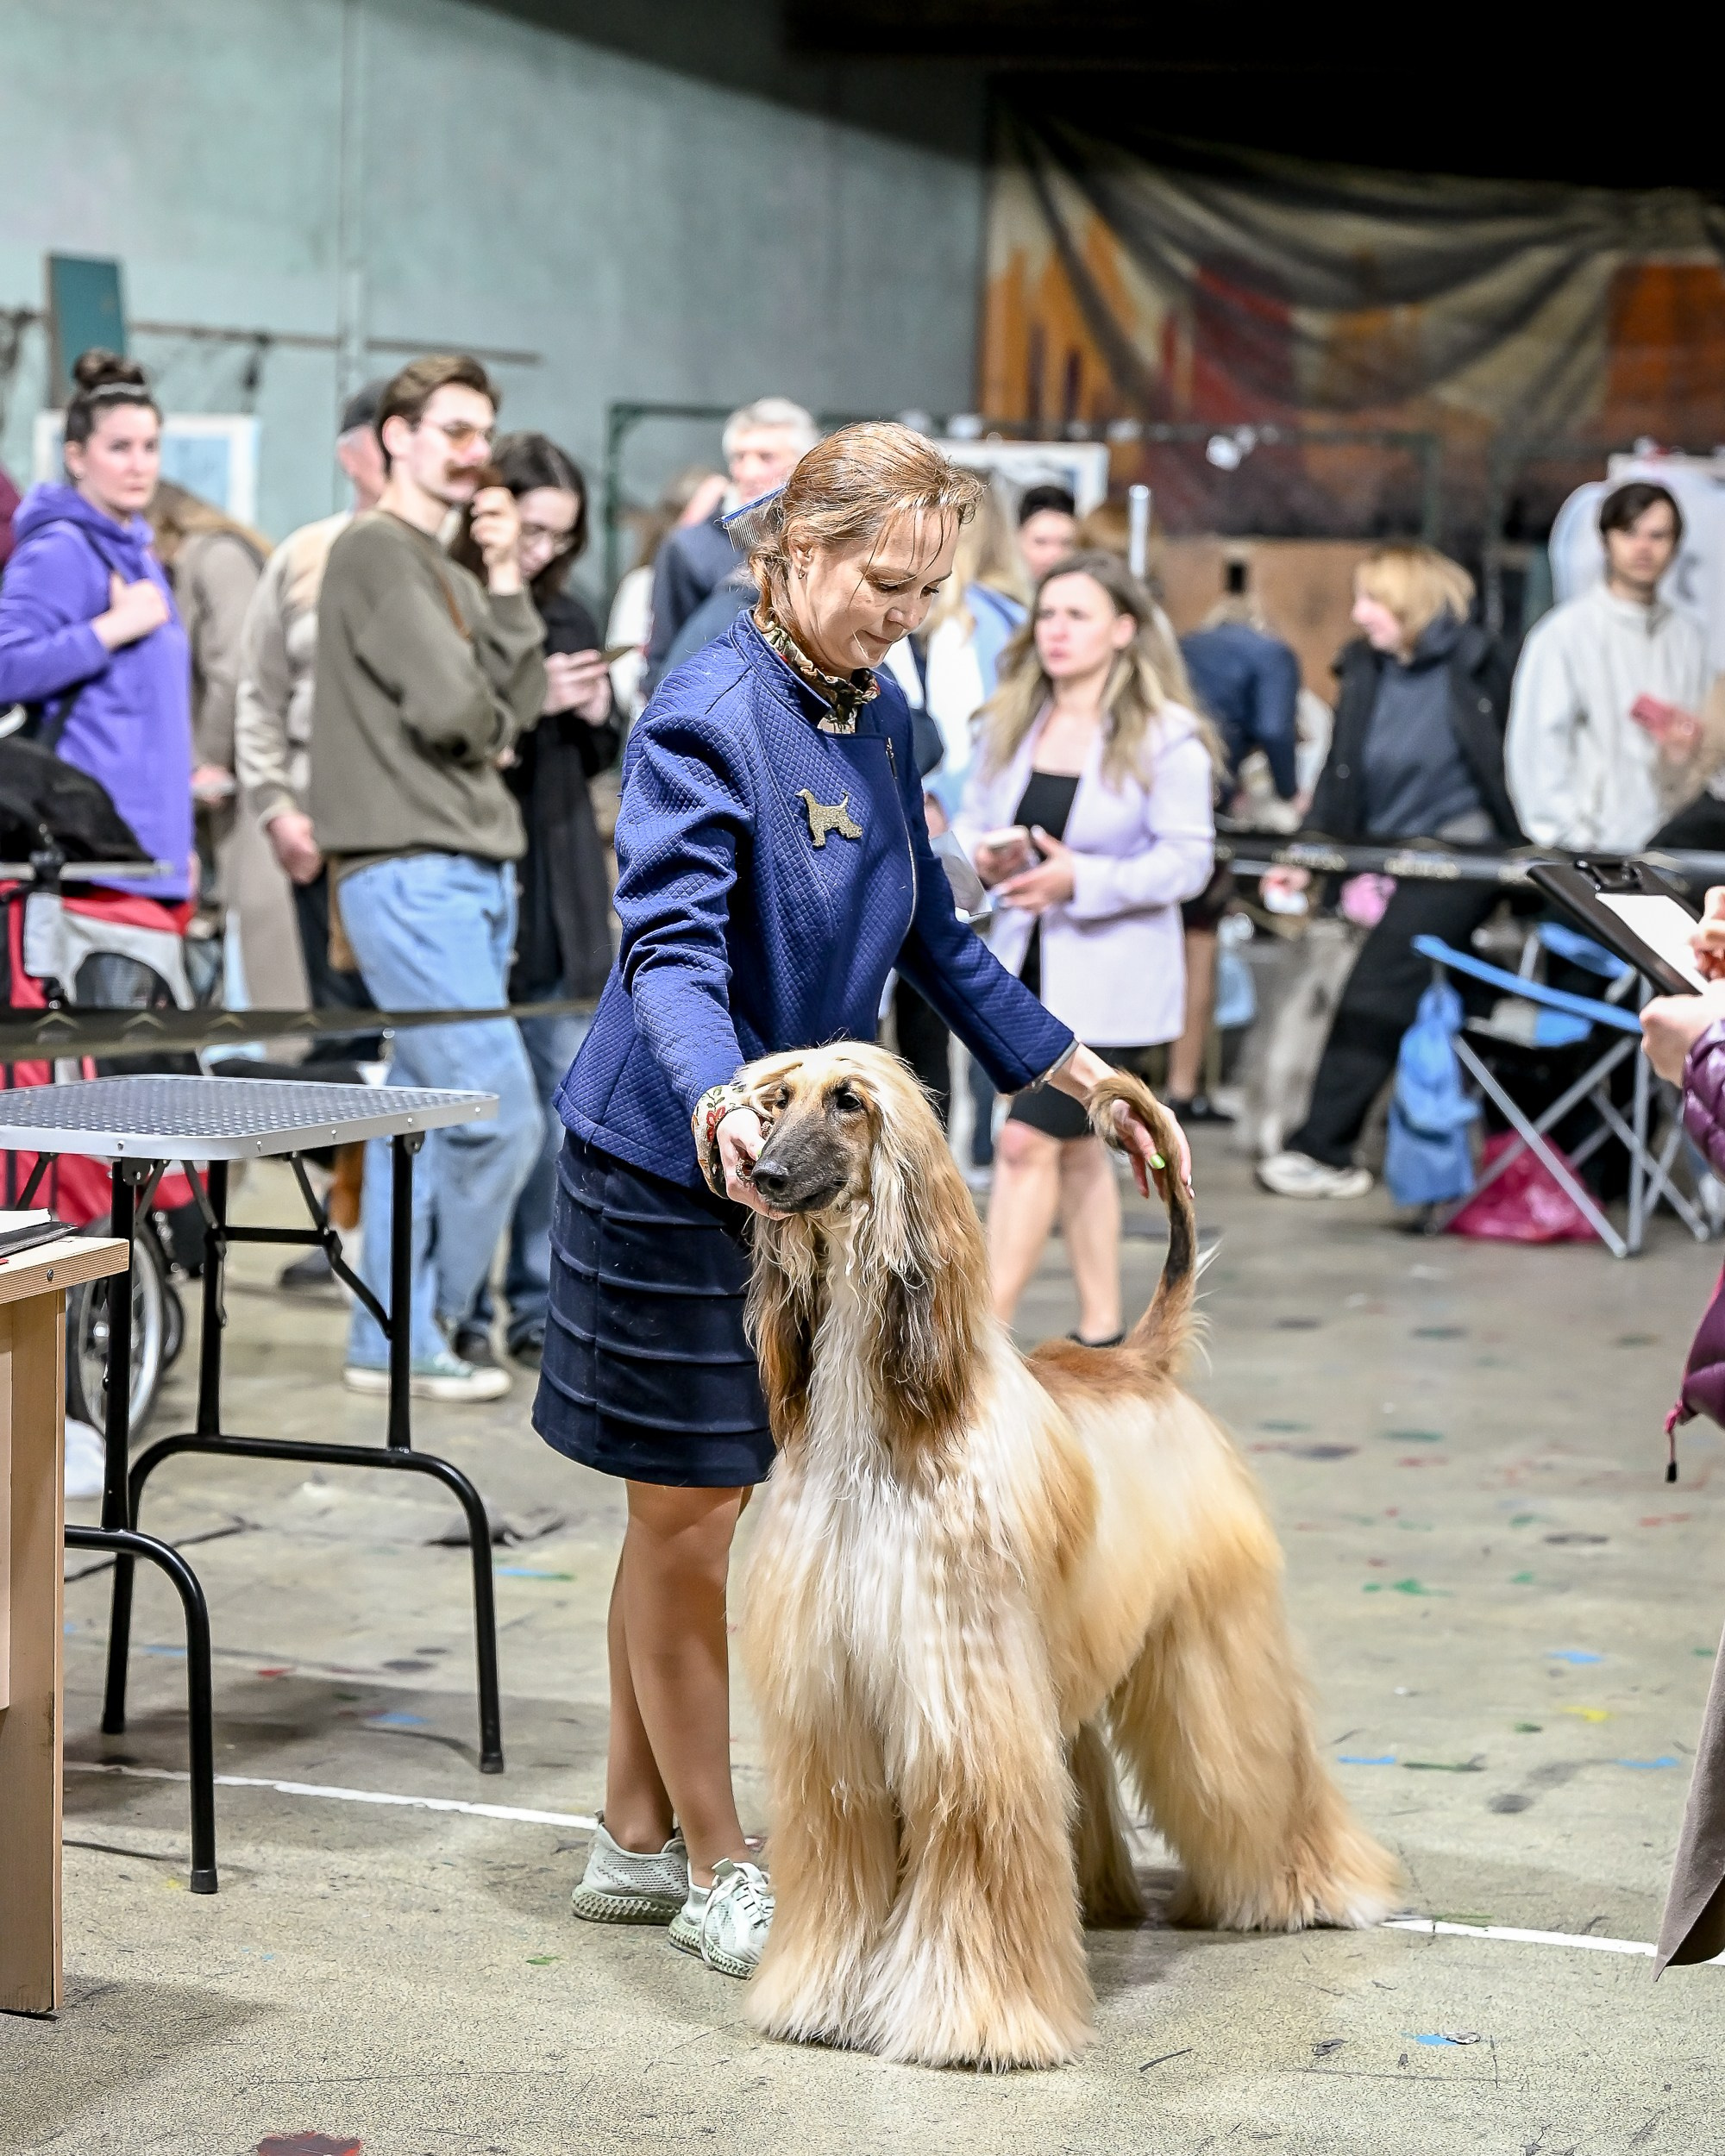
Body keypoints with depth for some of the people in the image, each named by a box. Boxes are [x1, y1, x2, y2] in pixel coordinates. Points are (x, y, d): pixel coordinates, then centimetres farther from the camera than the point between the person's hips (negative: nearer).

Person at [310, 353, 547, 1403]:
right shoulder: (376, 551, -7)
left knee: (425, 1112, 9)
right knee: (503, 1111, -12)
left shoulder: (448, 567, 22)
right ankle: (421, 1331, 1)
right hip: (408, 872, -9)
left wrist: (508, 580, 5)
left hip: (472, 871, 9)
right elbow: (449, 708, -17)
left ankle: (391, 1339, 14)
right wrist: (487, 728, 5)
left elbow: (519, 706, 11)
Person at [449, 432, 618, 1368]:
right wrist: (527, 703, -20)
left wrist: (597, 717, 0)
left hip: (562, 894, 6)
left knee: (567, 1105, 8)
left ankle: (540, 1302, 17)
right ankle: (458, 1308, 8)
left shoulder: (566, 617, 13)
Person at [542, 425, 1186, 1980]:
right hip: (677, 1166, -8)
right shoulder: (710, 715, -17)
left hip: (800, 1162, 8)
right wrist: (721, 1101, -45)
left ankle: (637, 1841, 27)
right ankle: (717, 1876, 14)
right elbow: (669, 946, -28)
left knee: (687, 1515, 15)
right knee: (695, 1522, 1)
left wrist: (1077, 1072, 15)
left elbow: (930, 939, 17)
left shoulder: (880, 716, 7)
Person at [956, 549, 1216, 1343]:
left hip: (1111, 977, -6)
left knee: (1027, 1141, -12)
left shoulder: (1165, 739, -10)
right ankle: (1101, 1328, 26)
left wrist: (1078, 879, -25)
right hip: (1028, 966, 6)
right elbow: (972, 821, 11)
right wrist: (981, 857, -14)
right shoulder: (1009, 724, 7)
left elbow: (1188, 860, -13)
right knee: (1075, 1145, 14)